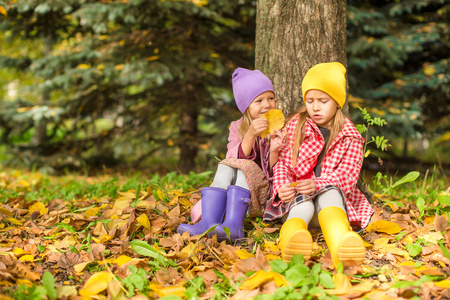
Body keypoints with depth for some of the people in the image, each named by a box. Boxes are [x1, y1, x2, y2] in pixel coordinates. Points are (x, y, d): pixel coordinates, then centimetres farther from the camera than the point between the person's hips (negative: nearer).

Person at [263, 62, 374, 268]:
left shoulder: (349, 136, 7)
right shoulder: (294, 126, 10)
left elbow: (348, 173, -7)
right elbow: (281, 162, 3)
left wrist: (317, 184, -26)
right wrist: (282, 186, -20)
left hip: (331, 196, 0)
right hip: (295, 196, 1)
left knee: (329, 193, -37)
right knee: (303, 205, -36)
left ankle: (340, 242, -72)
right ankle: (291, 237, -75)